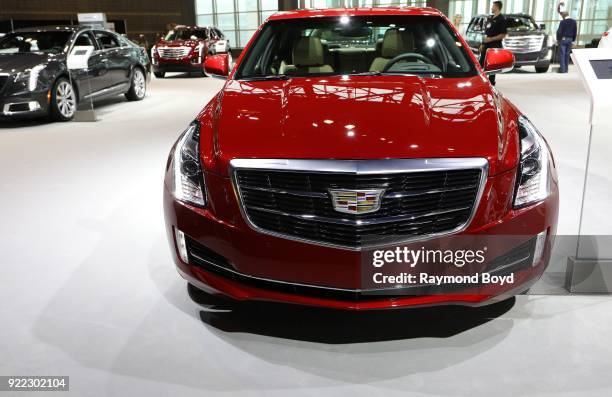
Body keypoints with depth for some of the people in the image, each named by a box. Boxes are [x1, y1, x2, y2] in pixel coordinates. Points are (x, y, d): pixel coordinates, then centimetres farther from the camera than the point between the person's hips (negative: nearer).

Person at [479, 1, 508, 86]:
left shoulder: (501, 19, -10)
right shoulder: (490, 19, 15)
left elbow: (503, 35, -15)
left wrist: (491, 39, -19)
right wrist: (483, 44, 15)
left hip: (495, 46, -8)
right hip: (487, 45, 8)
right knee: (481, 62, 8)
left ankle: (491, 82, 5)